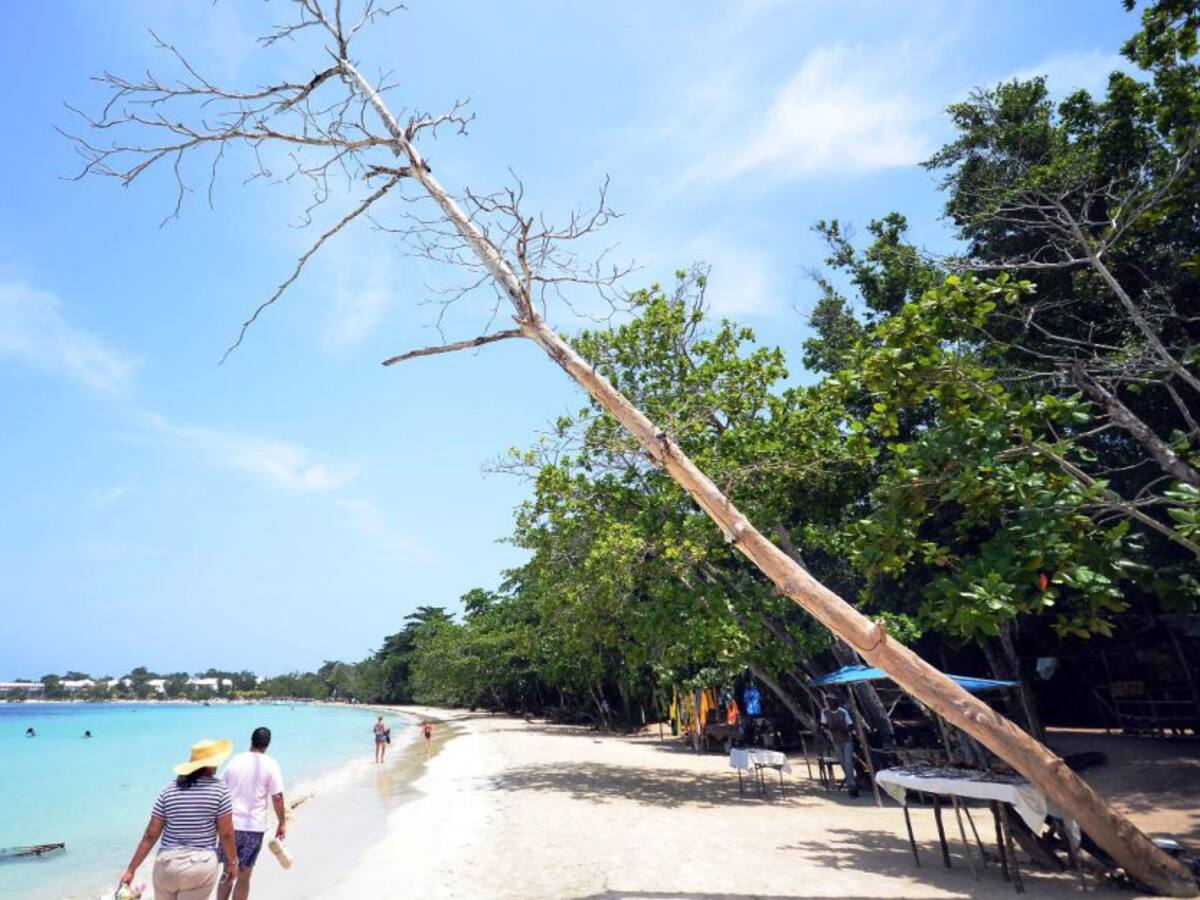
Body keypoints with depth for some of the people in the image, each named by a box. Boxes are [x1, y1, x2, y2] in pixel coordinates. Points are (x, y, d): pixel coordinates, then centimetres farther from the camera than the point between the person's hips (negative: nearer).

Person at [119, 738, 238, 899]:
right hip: (201, 866, -4)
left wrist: (131, 869, 12)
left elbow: (150, 835, 1)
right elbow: (226, 833, -6)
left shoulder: (169, 791, 0)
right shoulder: (219, 790, -10)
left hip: (167, 865, 4)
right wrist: (232, 862, 8)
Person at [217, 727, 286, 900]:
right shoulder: (270, 765, -8)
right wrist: (282, 823, 2)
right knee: (244, 876, 9)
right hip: (253, 827, -3)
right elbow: (277, 797, -9)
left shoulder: (235, 760, 2)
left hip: (230, 824, 3)